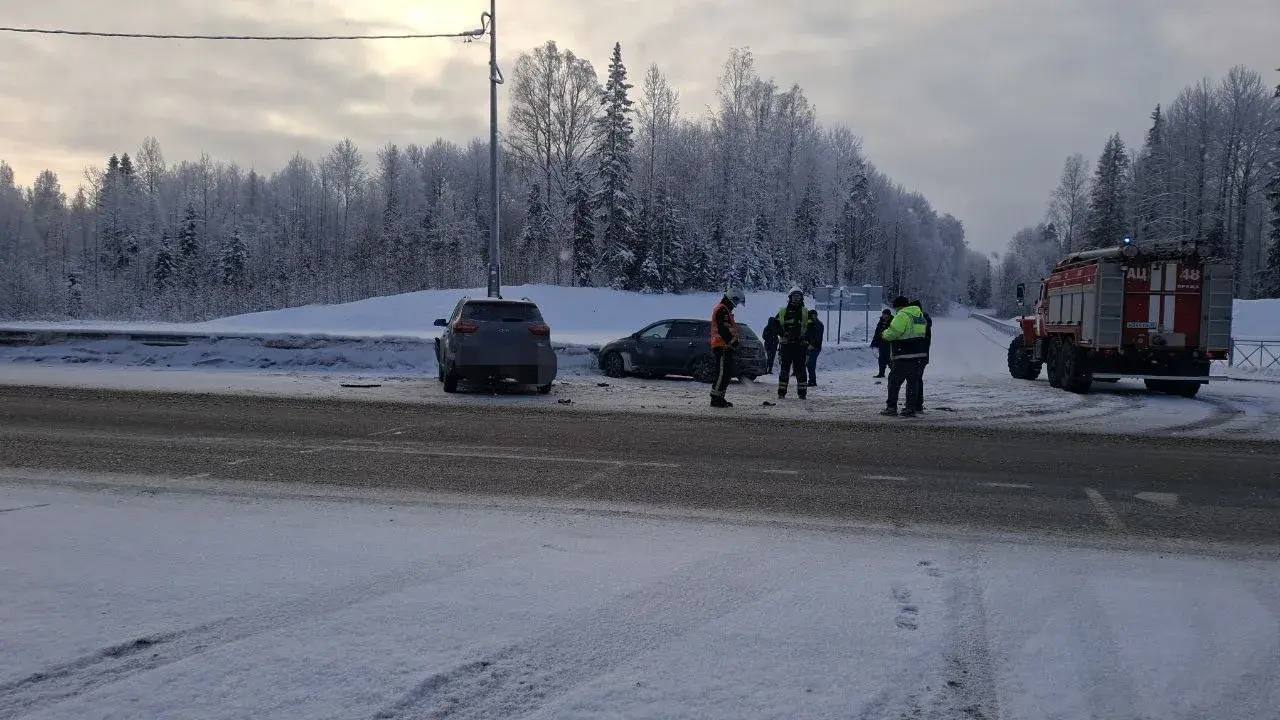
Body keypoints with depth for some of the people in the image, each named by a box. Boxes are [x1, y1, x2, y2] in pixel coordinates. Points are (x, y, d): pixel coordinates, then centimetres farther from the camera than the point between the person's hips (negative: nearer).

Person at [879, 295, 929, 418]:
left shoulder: (902, 316, -13)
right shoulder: (920, 315, 15)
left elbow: (892, 333, -18)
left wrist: (884, 333, 5)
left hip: (904, 357, -8)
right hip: (920, 355, 8)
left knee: (894, 381, 2)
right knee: (914, 381, 10)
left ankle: (891, 407, 2)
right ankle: (911, 408, 9)